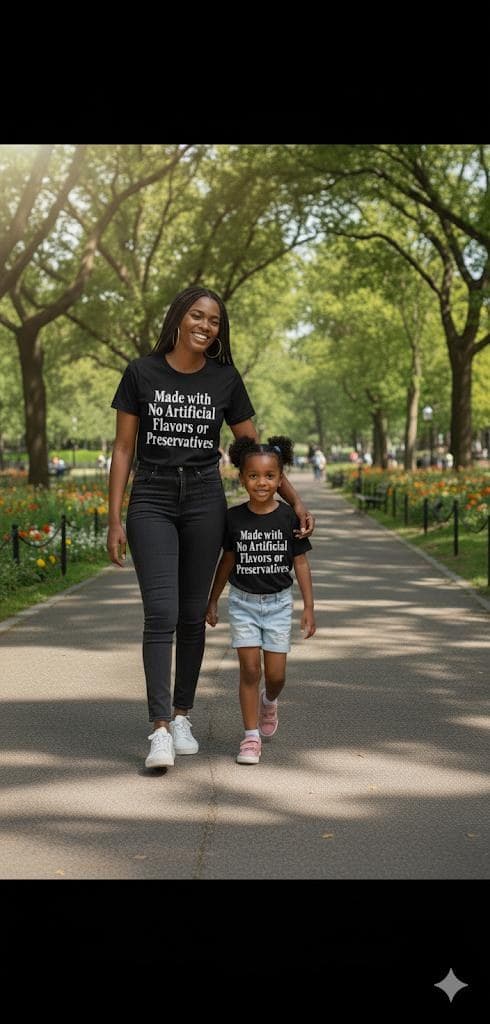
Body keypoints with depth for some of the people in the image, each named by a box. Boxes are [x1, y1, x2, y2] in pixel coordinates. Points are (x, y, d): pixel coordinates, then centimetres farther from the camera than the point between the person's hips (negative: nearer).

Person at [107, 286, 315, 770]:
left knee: (193, 615, 6)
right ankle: (159, 730, -14)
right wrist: (114, 520, -3)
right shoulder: (141, 373, -1)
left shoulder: (225, 379, 4)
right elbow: (123, 448, 1)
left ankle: (181, 716, 21)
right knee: (160, 614, -13)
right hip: (151, 501, -2)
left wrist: (296, 501, 4)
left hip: (204, 502, 2)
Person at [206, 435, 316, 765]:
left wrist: (309, 607, -2)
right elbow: (228, 560, 7)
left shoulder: (289, 517, -7)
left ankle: (269, 701, 36)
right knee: (250, 668, -7)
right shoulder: (234, 518, -5)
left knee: (276, 673, 1)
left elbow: (301, 562, -1)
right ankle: (251, 737, 3)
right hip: (243, 602, 0)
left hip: (278, 602, 0)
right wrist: (213, 601, 11)